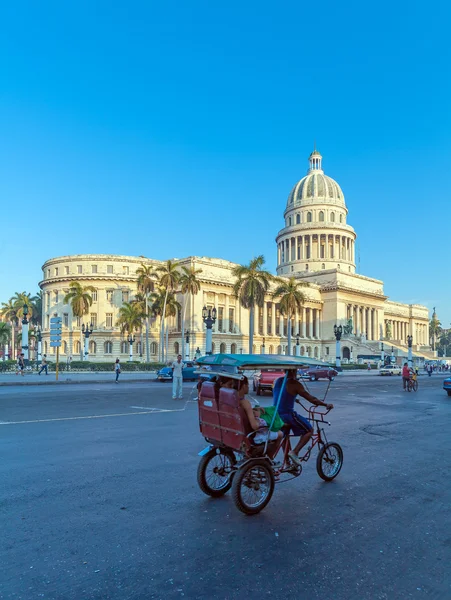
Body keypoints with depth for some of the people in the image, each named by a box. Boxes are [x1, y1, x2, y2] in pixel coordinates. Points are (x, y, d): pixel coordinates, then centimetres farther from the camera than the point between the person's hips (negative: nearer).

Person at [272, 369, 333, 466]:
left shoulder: (278, 381, 8)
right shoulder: (294, 384, -13)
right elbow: (311, 398, -10)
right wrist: (326, 405, 1)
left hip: (275, 414, 8)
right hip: (288, 414, -7)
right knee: (309, 430, 8)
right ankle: (294, 452, 0)